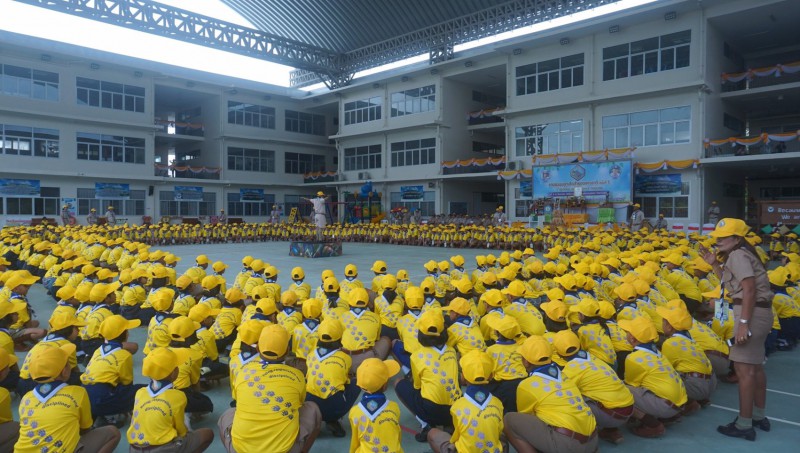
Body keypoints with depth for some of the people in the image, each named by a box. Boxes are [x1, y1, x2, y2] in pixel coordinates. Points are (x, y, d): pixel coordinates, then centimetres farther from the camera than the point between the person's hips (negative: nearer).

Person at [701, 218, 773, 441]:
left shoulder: (737, 255, -15)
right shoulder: (739, 254, 15)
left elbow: (749, 289, -24)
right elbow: (731, 283, 18)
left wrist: (743, 322, -27)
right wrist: (715, 264, 11)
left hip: (753, 312, -11)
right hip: (759, 312, 11)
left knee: (743, 368, -7)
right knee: (755, 366, 20)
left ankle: (744, 425, -1)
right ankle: (759, 416, 33)